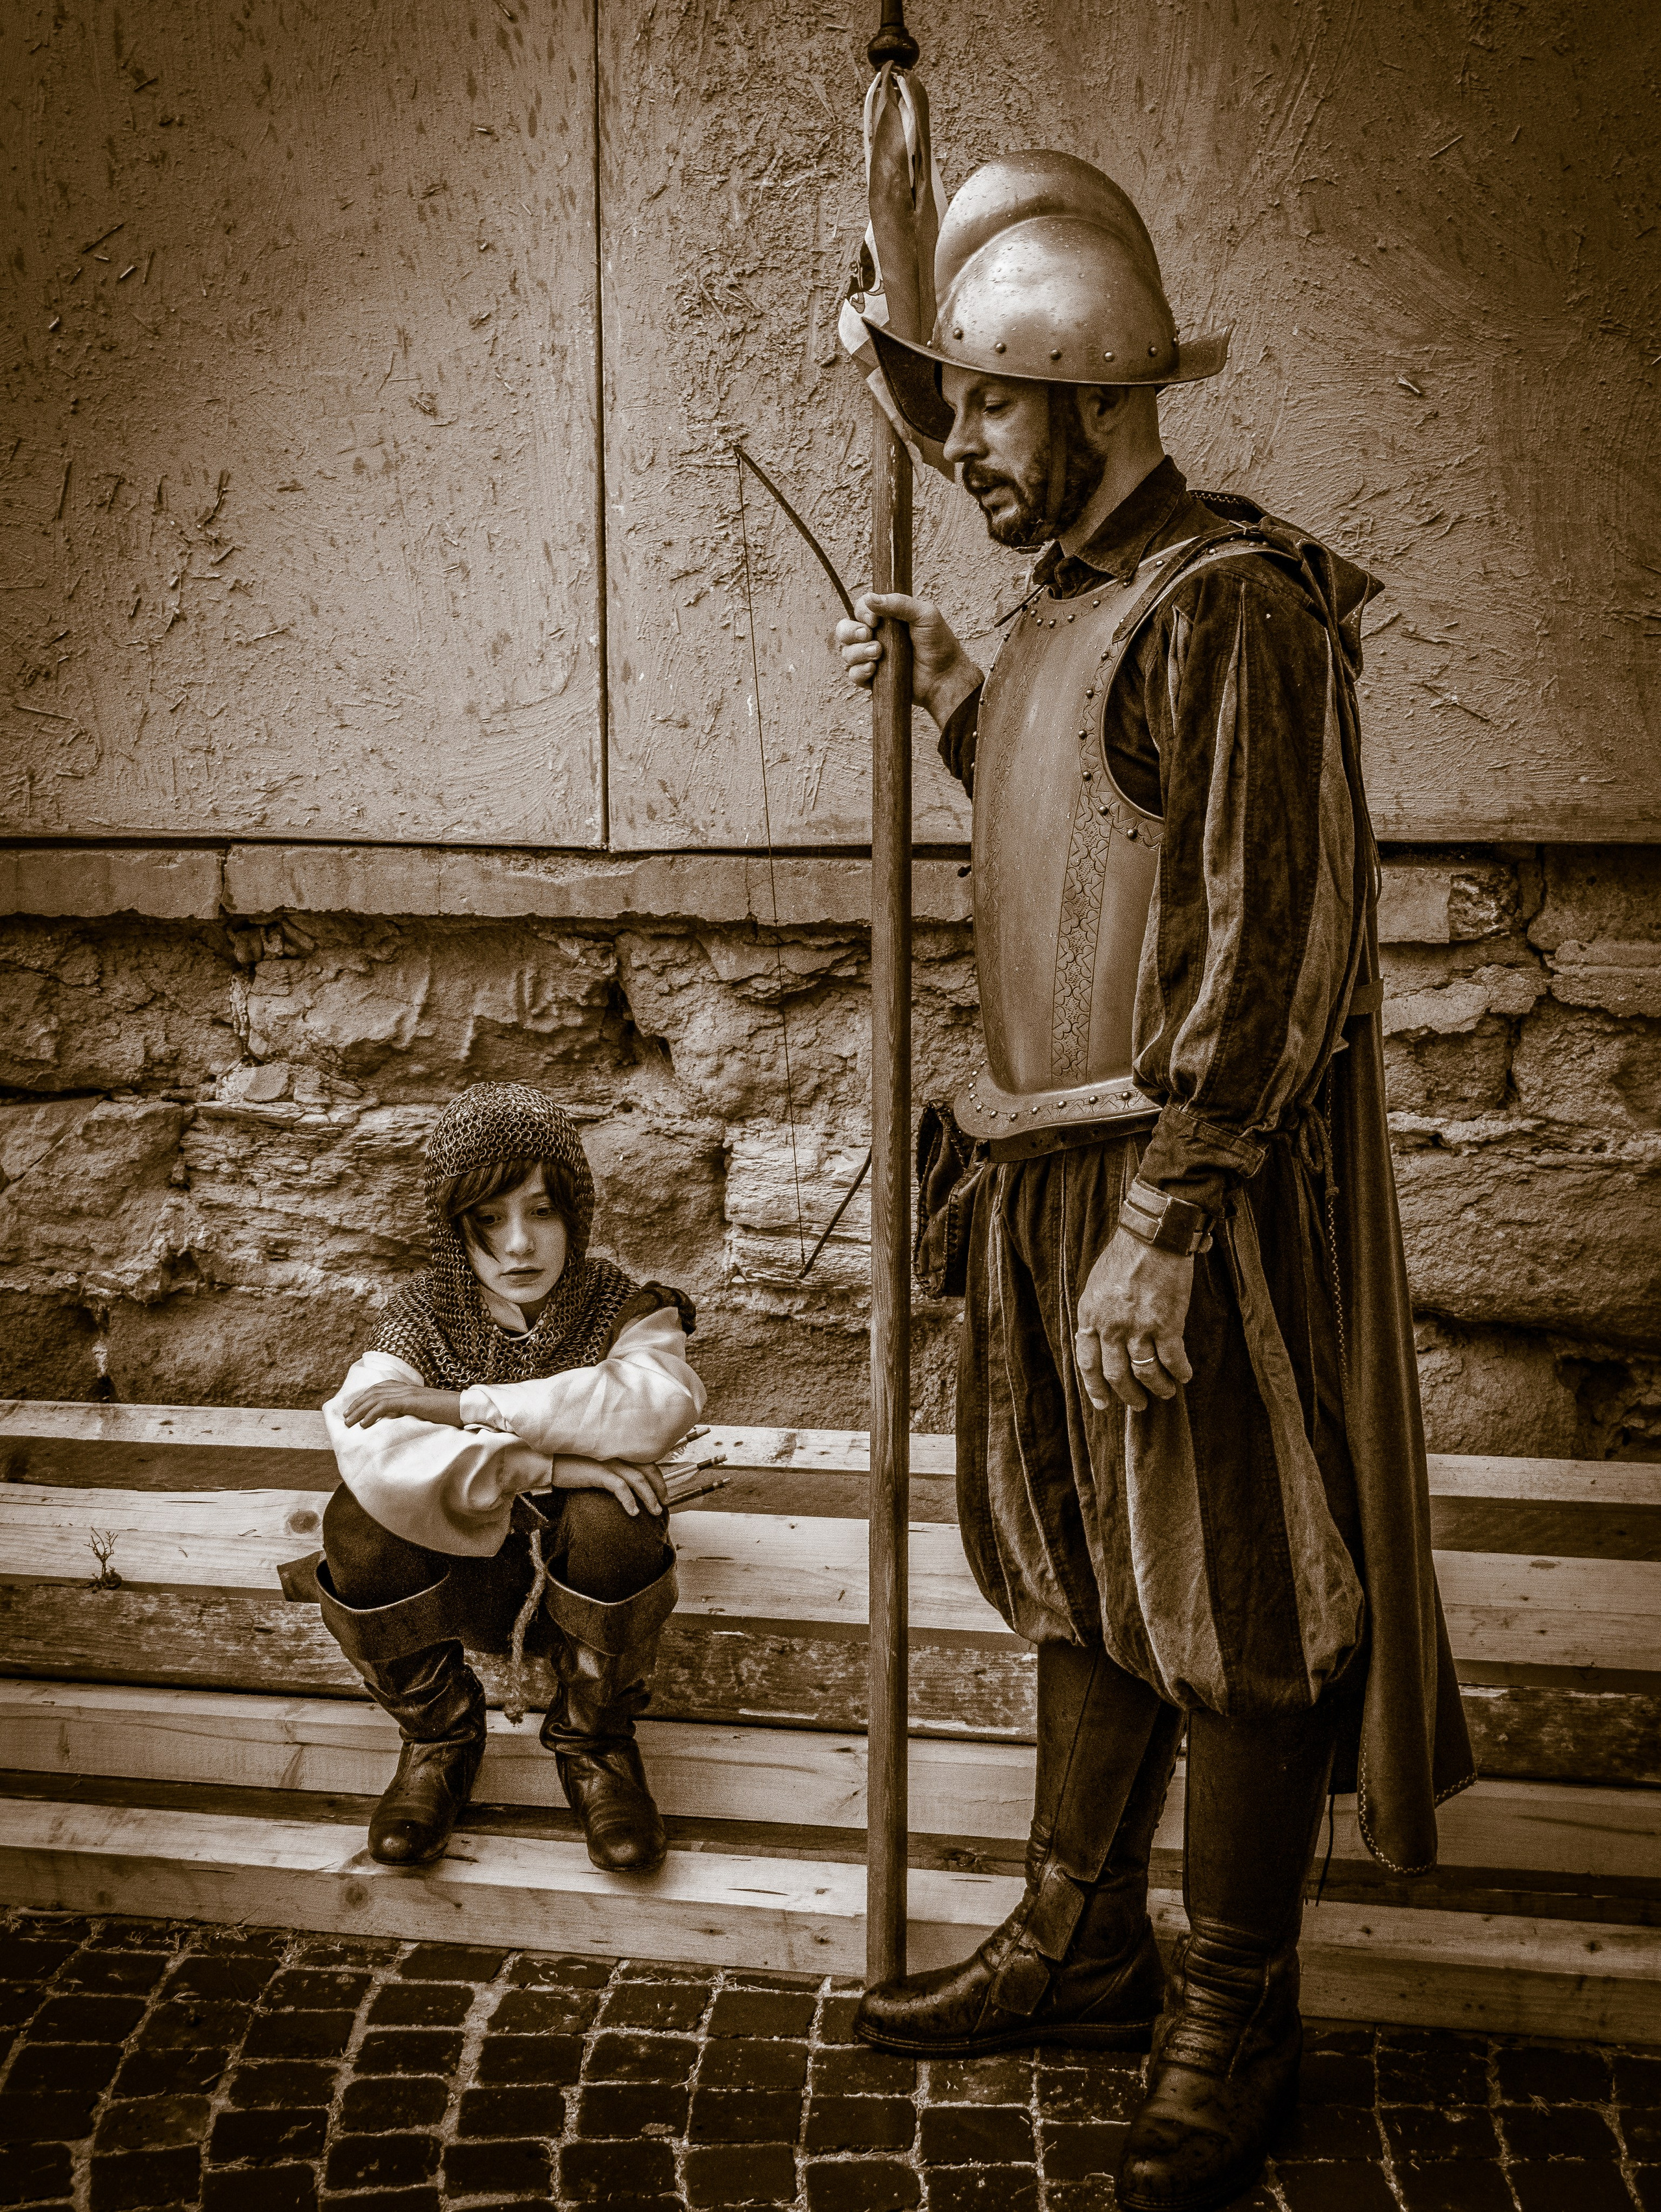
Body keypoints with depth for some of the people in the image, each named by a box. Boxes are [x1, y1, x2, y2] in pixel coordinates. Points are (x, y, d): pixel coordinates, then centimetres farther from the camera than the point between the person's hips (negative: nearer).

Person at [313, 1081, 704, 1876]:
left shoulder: (621, 1310, -12)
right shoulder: (422, 1317, -11)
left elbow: (660, 1402, -37)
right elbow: (369, 1444, -32)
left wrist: (461, 1405, -36)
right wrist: (538, 1463, -41)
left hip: (584, 1577, -1)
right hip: (465, 1576, 1)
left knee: (613, 1518, -34)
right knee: (358, 1522, -29)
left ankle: (595, 1742, -5)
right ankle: (437, 1735, -1)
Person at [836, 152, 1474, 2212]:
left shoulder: (1228, 608, -16)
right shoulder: (1065, 610, 13)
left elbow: (1266, 955, -21)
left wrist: (1161, 1233, -23)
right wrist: (953, 698, 13)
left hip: (1197, 1188, -9)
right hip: (1052, 1175, 9)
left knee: (1229, 1607, 4)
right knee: (1079, 1573, 18)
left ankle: (1236, 2018, 19)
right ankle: (1082, 1934, 34)